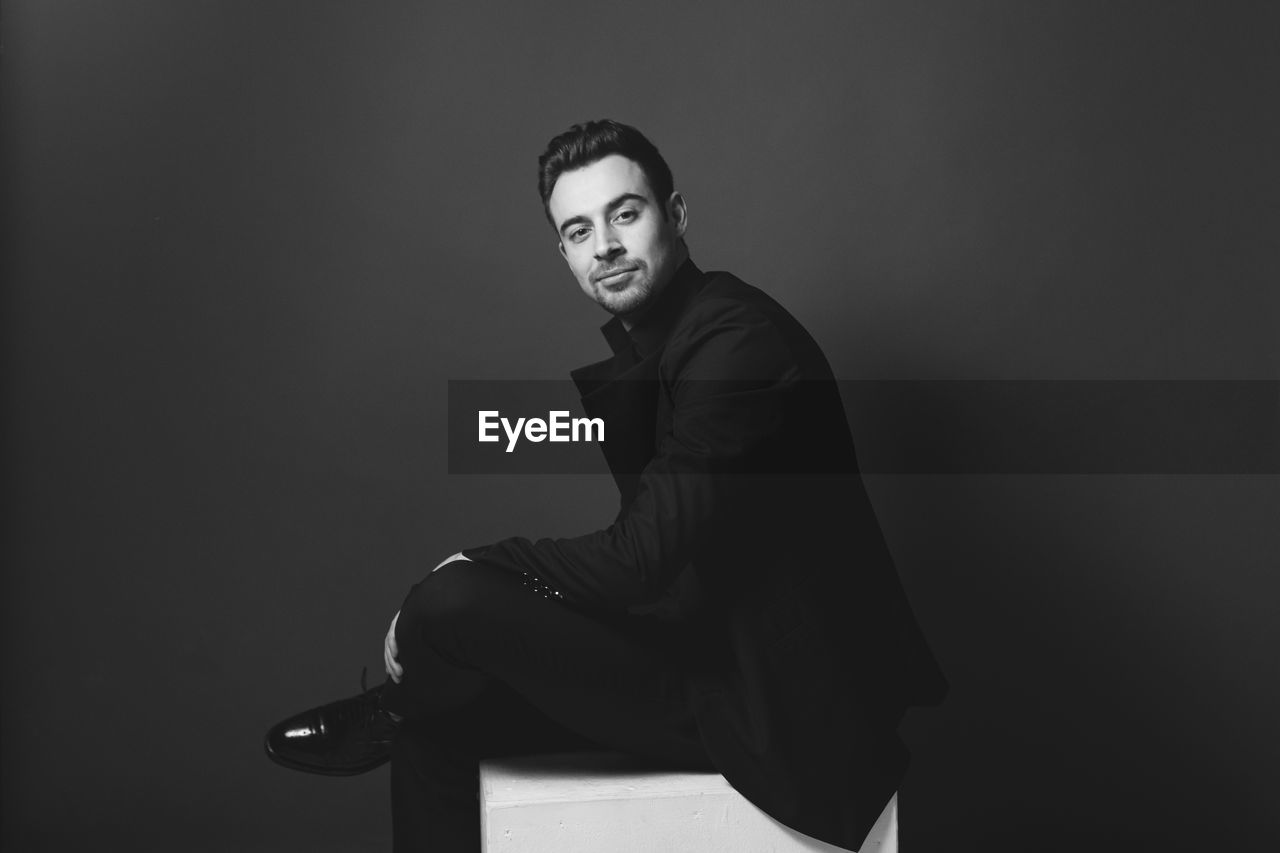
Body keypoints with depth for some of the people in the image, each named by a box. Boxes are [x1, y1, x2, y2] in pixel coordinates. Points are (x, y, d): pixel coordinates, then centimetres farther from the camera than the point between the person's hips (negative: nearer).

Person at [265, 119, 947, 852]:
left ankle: (386, 717, 16)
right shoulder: (644, 343, 8)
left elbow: (639, 560, -23)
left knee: (451, 601, -18)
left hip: (778, 707, -9)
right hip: (714, 649, 9)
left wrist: (466, 575, -12)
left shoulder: (739, 339, -21)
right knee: (438, 723, 5)